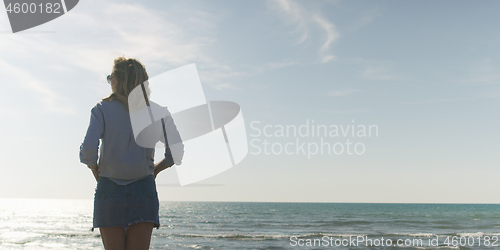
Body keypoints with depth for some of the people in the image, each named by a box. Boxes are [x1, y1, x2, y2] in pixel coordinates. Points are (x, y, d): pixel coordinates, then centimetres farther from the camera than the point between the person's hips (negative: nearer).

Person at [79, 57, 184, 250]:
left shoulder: (102, 109, -2)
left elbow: (87, 151, -13)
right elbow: (175, 153, -3)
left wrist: (96, 171, 5)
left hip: (109, 190, -1)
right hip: (144, 191, 1)